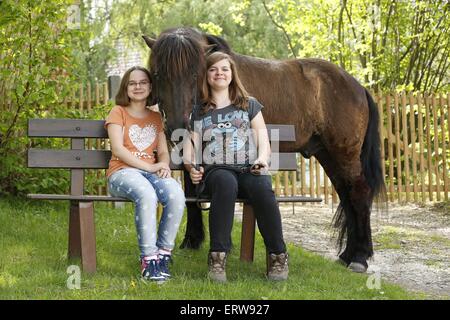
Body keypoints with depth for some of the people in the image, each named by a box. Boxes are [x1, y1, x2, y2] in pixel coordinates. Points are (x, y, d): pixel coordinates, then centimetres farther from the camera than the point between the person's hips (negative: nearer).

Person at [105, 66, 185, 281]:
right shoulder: (118, 112, 10)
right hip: (122, 171, -4)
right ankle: (148, 259, -32)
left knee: (176, 194, -32)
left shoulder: (156, 117, 24)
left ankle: (163, 254, -20)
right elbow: (118, 149, -3)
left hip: (151, 172, 4)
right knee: (147, 195, -39)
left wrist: (164, 165, -9)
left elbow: (163, 151, 17)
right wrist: (149, 167, -13)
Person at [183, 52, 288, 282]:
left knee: (262, 187, -37)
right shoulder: (199, 112, 22)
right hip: (215, 171, -1)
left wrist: (262, 159, -11)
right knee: (226, 183, -40)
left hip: (249, 169, 1)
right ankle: (217, 258, -42)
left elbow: (263, 142, 13)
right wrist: (192, 167, -10)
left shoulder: (250, 105, 21)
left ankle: (278, 257, -30)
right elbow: (191, 148, 13)